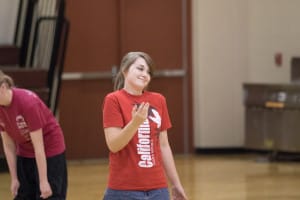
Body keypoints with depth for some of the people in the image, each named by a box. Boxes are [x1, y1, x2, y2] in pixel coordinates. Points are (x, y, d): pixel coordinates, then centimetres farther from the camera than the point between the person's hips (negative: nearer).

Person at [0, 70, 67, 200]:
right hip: (24, 154, 6)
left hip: (50, 153, -6)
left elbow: (38, 146, -25)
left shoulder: (27, 102, -29)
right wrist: (14, 178, -3)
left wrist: (43, 181, -23)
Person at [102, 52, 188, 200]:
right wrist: (135, 123, -26)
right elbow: (113, 145, -11)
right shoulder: (113, 100, -4)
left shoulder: (158, 100, 10)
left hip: (157, 188, 5)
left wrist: (176, 184, 16)